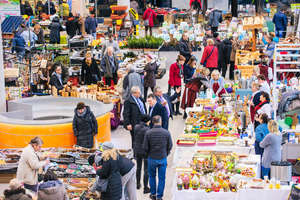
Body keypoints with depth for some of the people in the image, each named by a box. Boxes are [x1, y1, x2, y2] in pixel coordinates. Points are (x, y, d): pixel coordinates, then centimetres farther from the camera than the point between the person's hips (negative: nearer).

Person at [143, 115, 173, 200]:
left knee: (152, 176, 21)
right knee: (161, 178, 12)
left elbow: (145, 147, -8)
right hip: (163, 159, 0)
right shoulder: (166, 133, -12)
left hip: (151, 158, 0)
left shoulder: (148, 133, -13)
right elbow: (170, 146, -2)